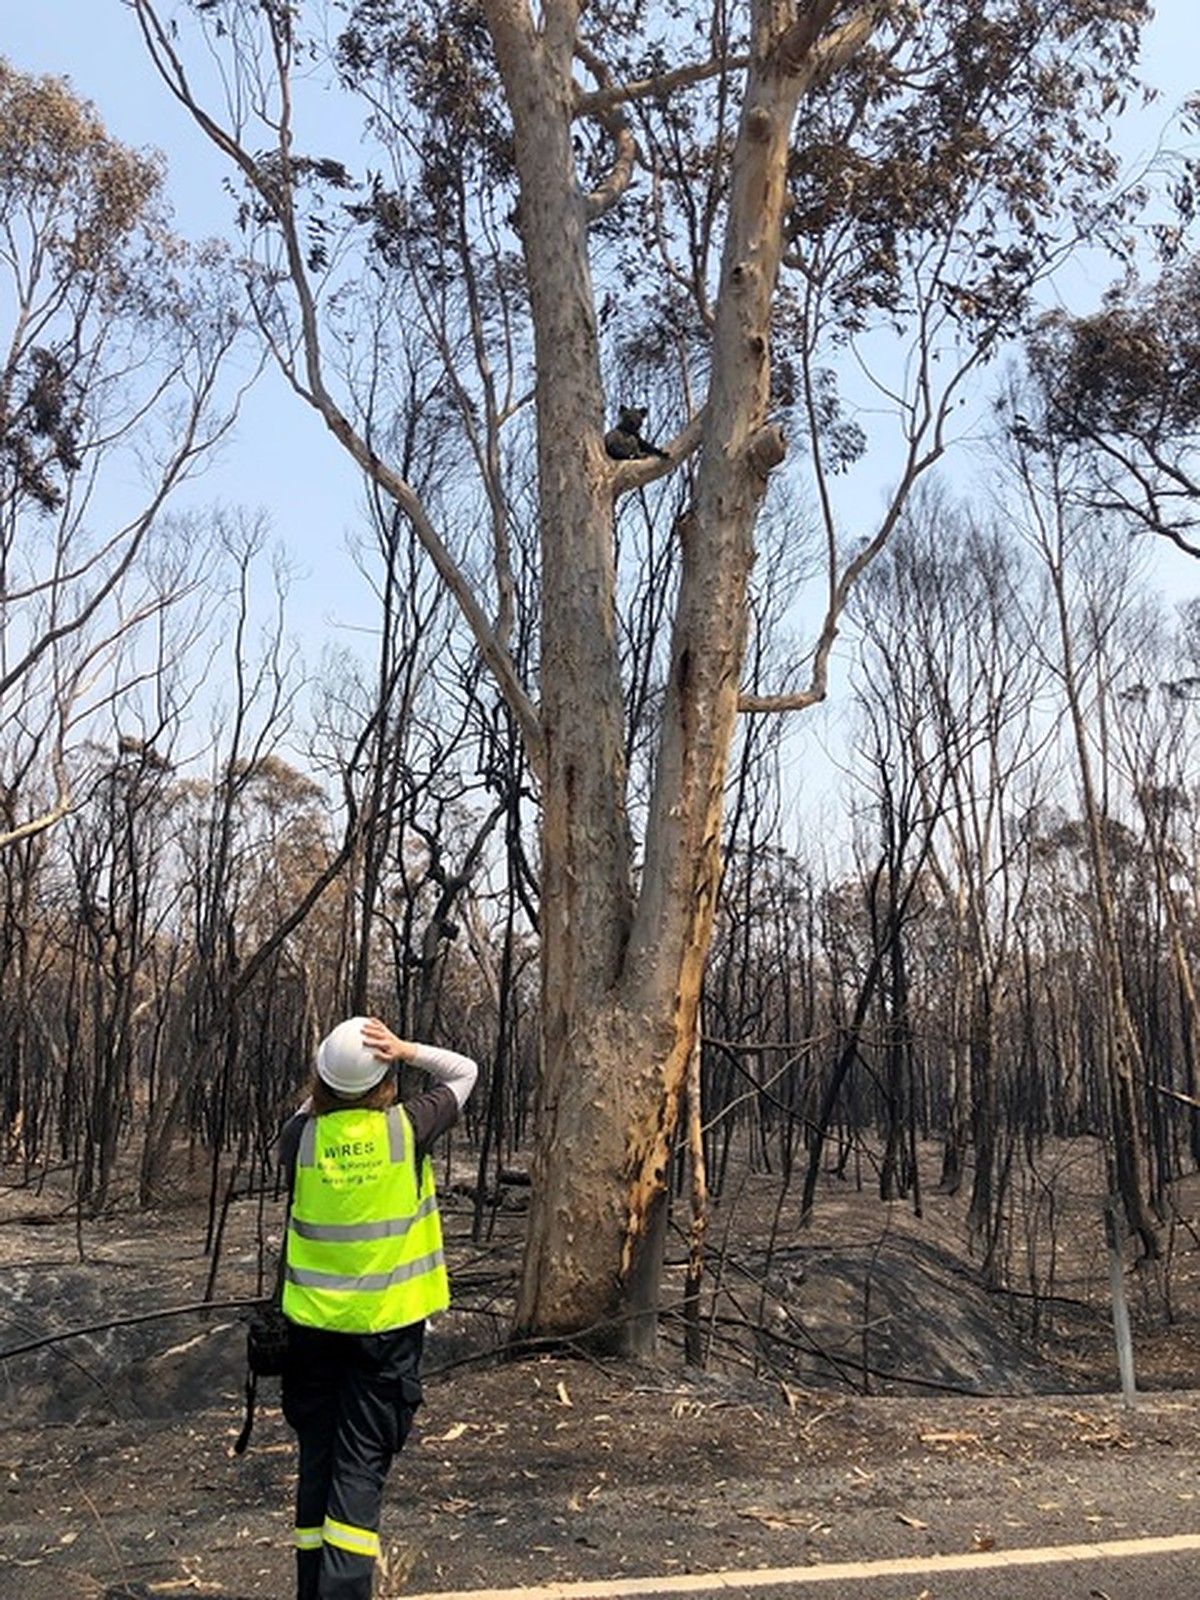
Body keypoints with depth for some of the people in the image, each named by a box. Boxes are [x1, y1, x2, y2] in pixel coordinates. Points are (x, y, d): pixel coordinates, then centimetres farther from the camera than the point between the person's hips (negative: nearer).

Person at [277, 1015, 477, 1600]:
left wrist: (320, 1091, 7)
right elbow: (465, 1071, 1)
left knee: (316, 1455, 16)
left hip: (314, 1321, 3)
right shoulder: (407, 1128, -13)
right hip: (387, 1322, -3)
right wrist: (407, 1050, -11)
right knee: (362, 1463, 3)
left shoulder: (302, 1135, -8)